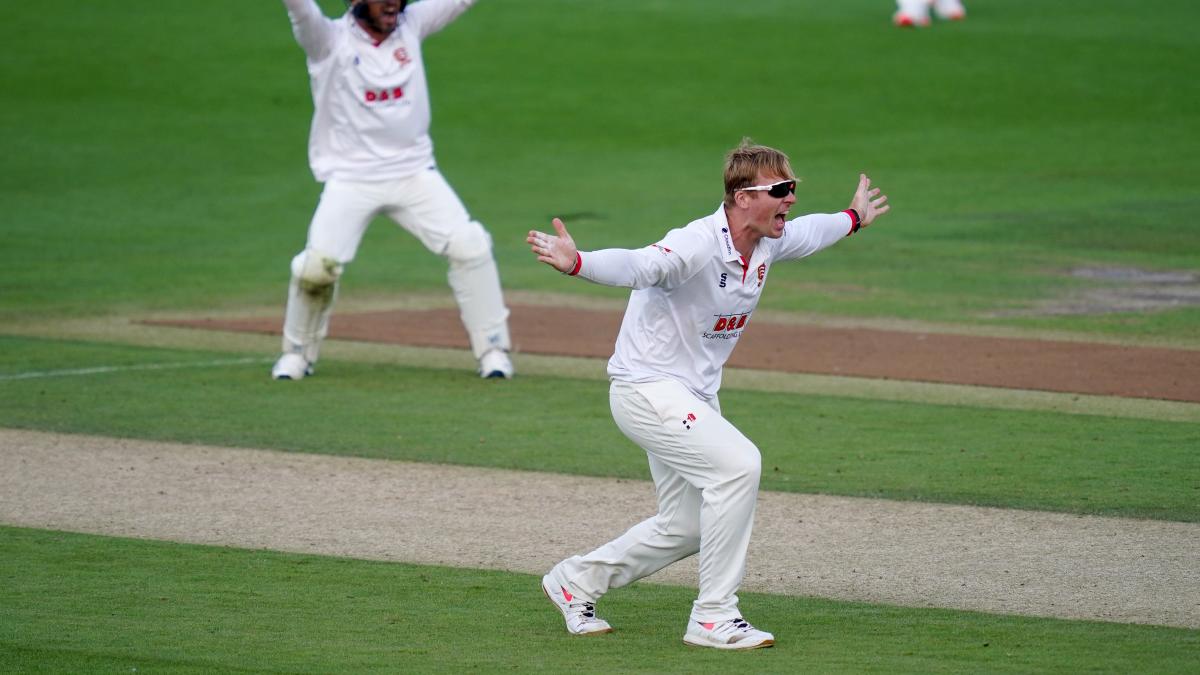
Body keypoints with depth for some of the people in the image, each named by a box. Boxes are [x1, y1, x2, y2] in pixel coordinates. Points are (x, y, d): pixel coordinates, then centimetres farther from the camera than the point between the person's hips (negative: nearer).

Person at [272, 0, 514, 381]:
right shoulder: (330, 39, -6)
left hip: (414, 173, 3)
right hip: (351, 177, -3)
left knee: (470, 246, -9)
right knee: (318, 264, -16)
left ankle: (493, 349, 3)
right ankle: (298, 353, 8)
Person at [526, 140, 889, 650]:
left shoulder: (767, 244, 0)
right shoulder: (698, 245, -27)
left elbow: (806, 234, 25)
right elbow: (637, 266, -45)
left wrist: (853, 219, 44)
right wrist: (576, 263, -65)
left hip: (695, 398, 10)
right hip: (647, 391, -10)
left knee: (685, 528, 15)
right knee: (737, 463, -26)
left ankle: (577, 579, 34)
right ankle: (714, 617, -18)